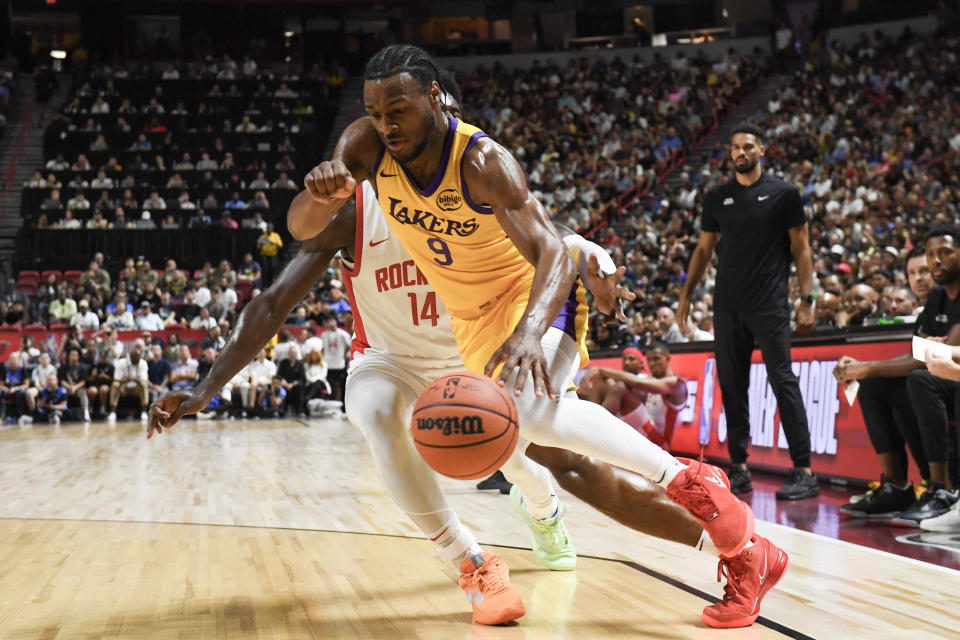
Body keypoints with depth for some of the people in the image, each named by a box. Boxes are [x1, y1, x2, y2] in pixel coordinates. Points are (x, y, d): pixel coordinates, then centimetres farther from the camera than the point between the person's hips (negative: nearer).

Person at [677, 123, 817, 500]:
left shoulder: (783, 193, 1)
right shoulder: (717, 198, 12)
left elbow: (801, 248, 2)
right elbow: (704, 249, 18)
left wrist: (806, 300, -6)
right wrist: (686, 294, 11)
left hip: (770, 306, -4)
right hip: (728, 306, 4)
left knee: (783, 381, -9)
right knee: (731, 387, 5)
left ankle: (804, 472, -8)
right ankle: (739, 469, 12)